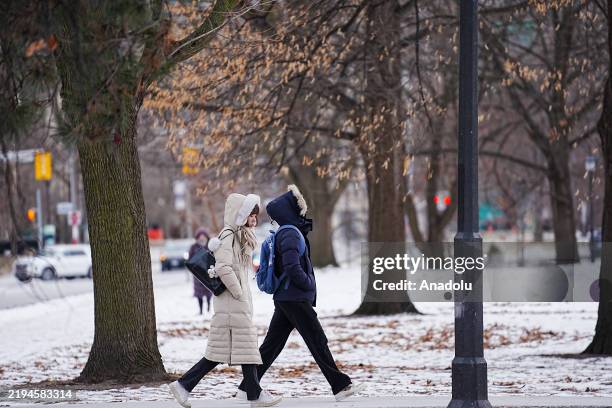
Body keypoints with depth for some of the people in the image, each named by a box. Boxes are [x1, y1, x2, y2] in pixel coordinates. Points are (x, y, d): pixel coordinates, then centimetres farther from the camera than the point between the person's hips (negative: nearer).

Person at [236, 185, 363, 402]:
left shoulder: (292, 231, 15)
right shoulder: (290, 234, -15)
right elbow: (292, 268, -25)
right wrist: (309, 285, -10)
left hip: (285, 300, 9)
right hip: (295, 299, -9)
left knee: (271, 345, 9)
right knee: (317, 341, -3)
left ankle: (246, 389, 9)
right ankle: (340, 386, 1)